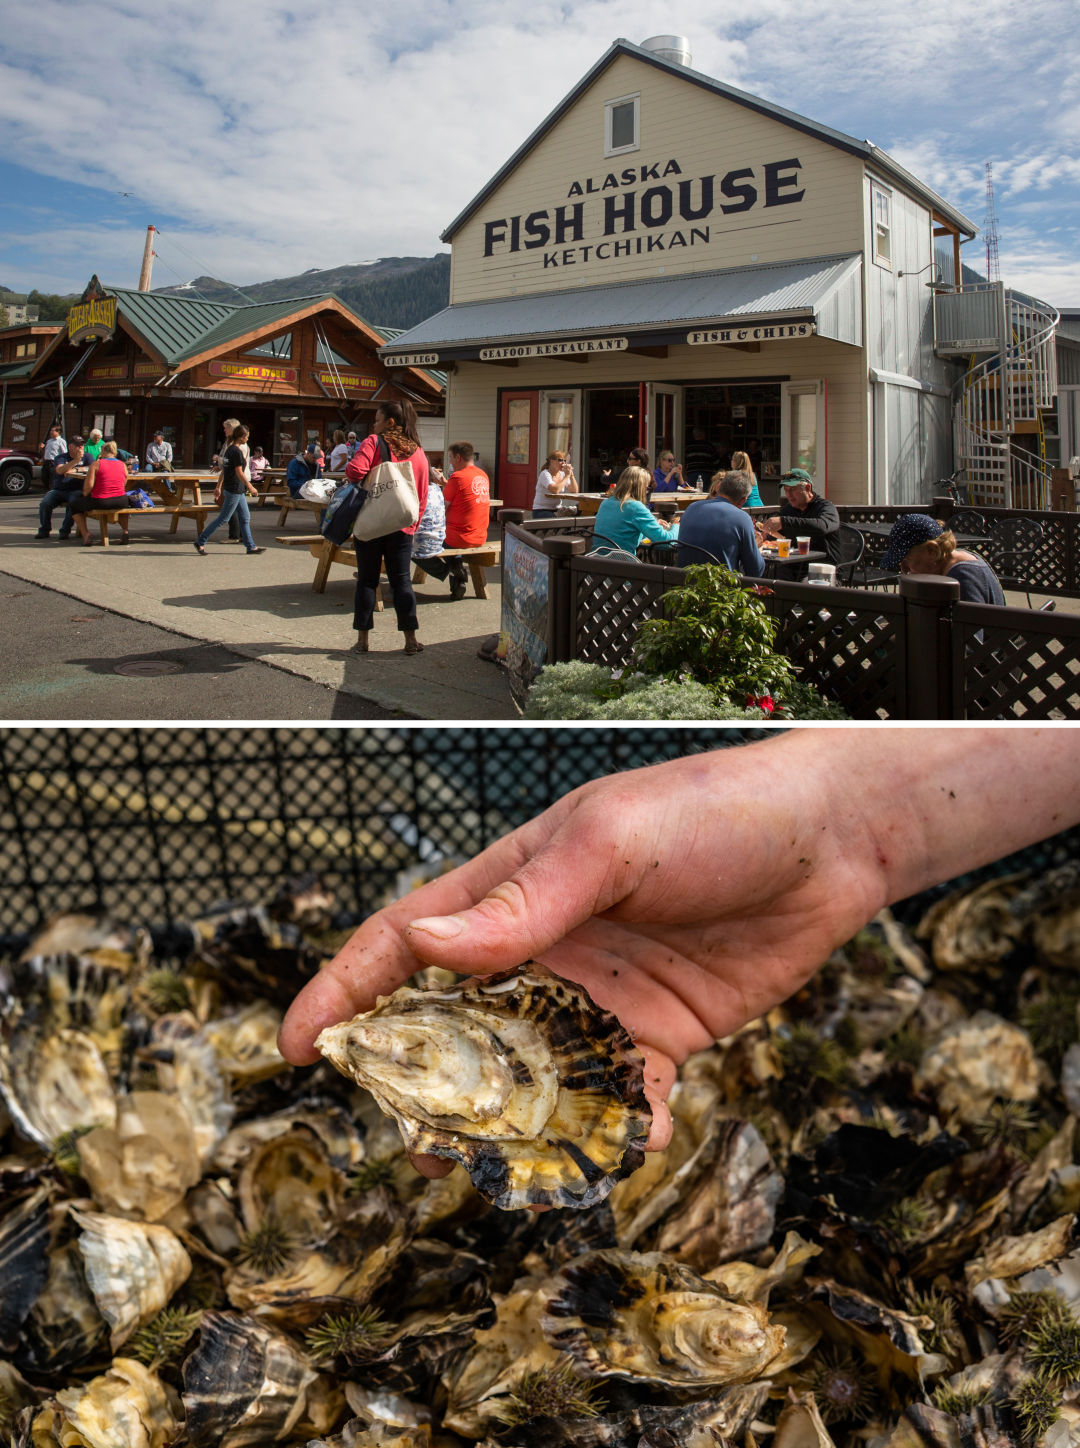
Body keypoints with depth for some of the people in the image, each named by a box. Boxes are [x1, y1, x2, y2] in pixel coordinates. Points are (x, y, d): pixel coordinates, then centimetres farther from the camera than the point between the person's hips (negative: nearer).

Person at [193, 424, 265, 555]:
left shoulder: (229, 449, 11)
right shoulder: (237, 451, -17)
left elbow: (224, 470, 15)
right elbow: (239, 472, -18)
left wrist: (219, 487, 19)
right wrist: (250, 487, -11)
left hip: (238, 490, 10)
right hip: (234, 489, -10)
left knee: (245, 518, 11)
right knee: (223, 518, -4)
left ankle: (251, 546, 15)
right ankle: (200, 541, 1)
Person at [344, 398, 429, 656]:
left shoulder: (373, 442, -6)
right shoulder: (418, 452, 6)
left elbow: (355, 471, -21)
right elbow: (422, 497, 8)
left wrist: (352, 480, 1)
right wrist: (413, 525, 17)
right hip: (402, 527, 3)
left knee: (367, 579, 5)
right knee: (402, 580, 8)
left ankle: (362, 639, 8)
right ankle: (410, 639, 7)